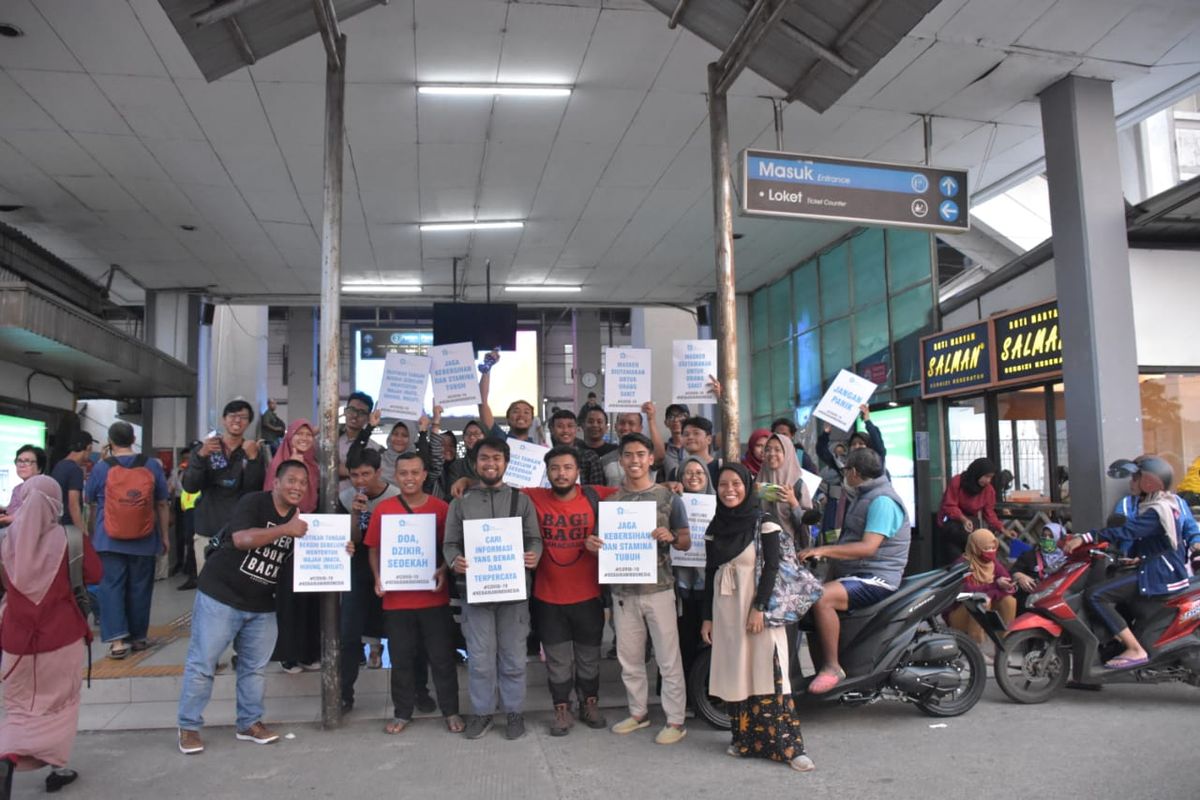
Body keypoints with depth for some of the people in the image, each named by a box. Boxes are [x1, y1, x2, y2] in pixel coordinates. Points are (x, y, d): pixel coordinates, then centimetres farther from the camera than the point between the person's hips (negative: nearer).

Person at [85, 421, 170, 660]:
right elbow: (162, 505, 4)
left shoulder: (101, 467, -2)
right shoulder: (152, 466, 0)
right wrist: (165, 536, 13)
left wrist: (94, 533, 29)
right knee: (139, 588, 9)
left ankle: (117, 639, -6)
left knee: (112, 586, 3)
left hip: (110, 540, -1)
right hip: (144, 540, 1)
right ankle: (138, 637, 18)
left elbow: (92, 505, 12)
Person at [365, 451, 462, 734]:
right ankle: (402, 713, 26)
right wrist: (378, 578, -7)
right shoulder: (382, 508, 0)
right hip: (396, 597, 1)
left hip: (434, 596, -1)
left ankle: (450, 711, 20)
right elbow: (373, 549, 7)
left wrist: (443, 571, -14)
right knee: (401, 658, 12)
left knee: (442, 656, 7)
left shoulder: (441, 508, -3)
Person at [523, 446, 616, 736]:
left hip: (588, 595, 1)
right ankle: (561, 709, 29)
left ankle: (589, 704, 37)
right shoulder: (534, 498, -8)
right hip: (548, 597, 0)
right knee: (557, 659, 12)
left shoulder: (595, 496, -7)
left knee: (589, 655, 18)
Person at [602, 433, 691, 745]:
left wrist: (671, 537, -21)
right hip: (623, 590, 3)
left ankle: (675, 720, 12)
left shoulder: (668, 497, -1)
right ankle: (638, 712, 28)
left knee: (668, 658, 2)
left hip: (658, 589, -3)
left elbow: (686, 542, 1)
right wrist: (592, 543, -10)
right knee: (628, 658, 12)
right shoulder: (611, 500, 7)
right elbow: (605, 541, 12)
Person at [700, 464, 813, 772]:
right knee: (735, 674, 5)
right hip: (726, 609, 5)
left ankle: (788, 744, -4)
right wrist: (707, 617, 10)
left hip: (757, 606, -5)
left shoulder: (764, 522, -5)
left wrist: (760, 608, -18)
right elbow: (710, 573, 12)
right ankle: (744, 739, 15)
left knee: (767, 673, -9)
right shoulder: (714, 527, 10)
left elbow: (772, 567, -10)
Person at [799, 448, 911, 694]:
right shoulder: (865, 496, 19)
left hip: (876, 579, -11)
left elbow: (868, 547, -27)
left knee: (821, 598, -31)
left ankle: (833, 667, -22)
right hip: (855, 573, 11)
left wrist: (824, 550, -30)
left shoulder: (882, 500, -15)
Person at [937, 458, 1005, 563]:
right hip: (951, 521, -4)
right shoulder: (956, 481, -18)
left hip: (972, 520, 4)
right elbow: (949, 507, -19)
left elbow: (989, 513, -2)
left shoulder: (988, 489, -6)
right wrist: (963, 519, -35)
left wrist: (1002, 529, -15)